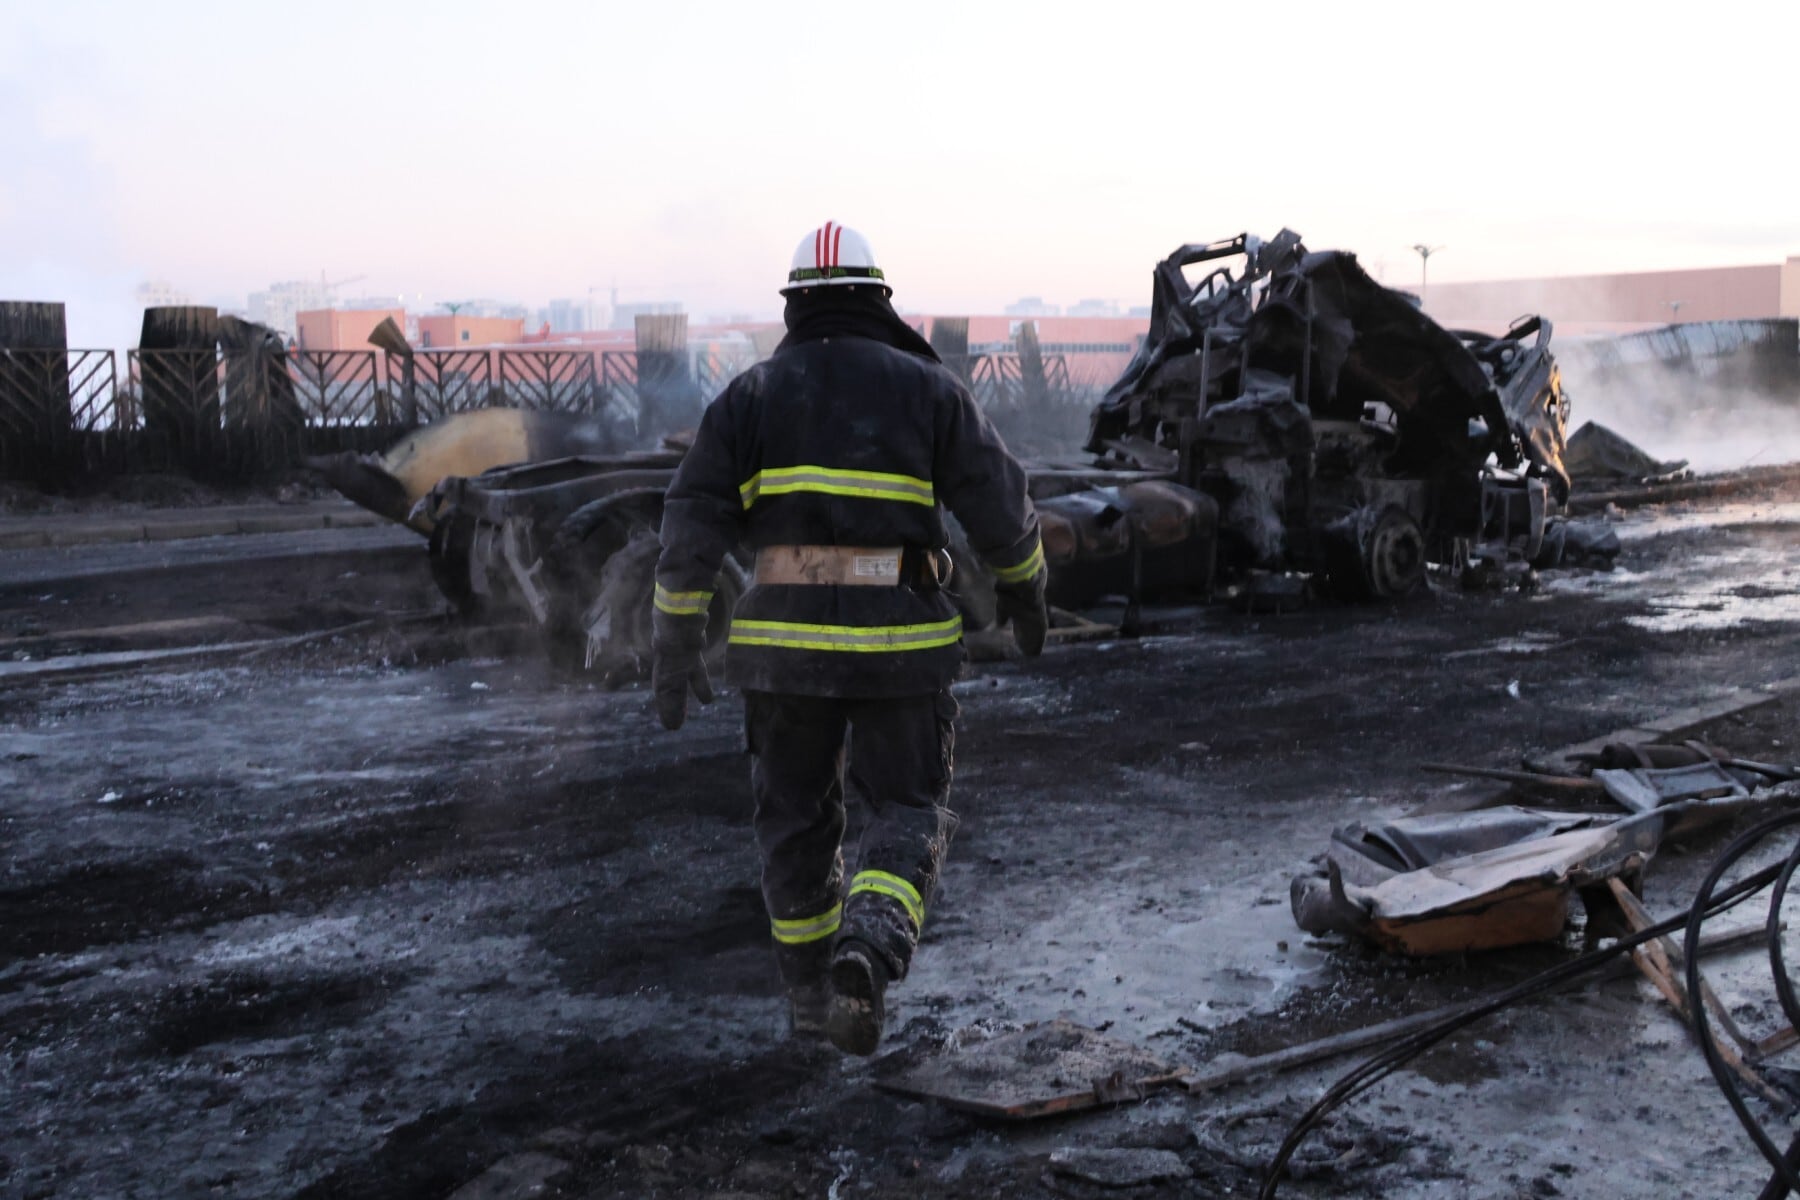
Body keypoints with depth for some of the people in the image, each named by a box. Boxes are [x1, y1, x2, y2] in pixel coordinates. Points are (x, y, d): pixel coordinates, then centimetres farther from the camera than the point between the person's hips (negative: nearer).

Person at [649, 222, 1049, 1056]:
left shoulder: (751, 395, 4)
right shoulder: (927, 388, 2)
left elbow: (691, 525, -1)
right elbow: (999, 503, 1)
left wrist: (675, 647, 2)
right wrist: (1024, 588, 18)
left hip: (784, 637, 2)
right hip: (897, 642, -1)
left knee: (795, 814, 18)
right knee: (908, 814, 11)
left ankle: (809, 993, 28)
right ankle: (868, 954, -16)